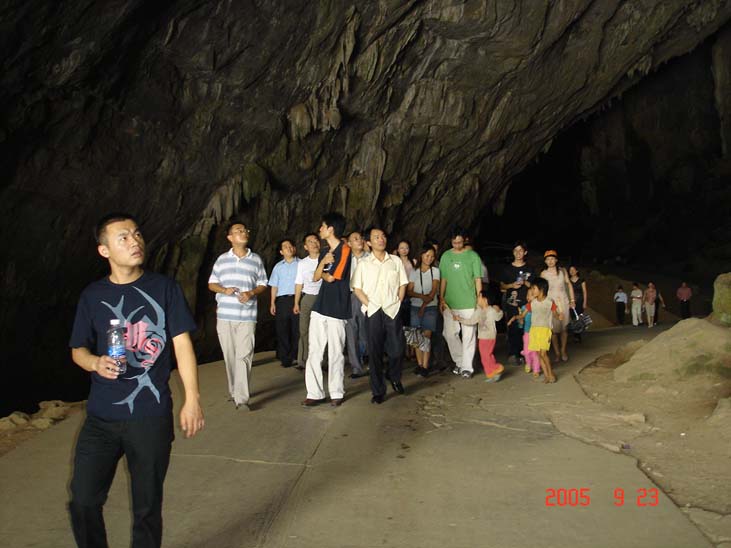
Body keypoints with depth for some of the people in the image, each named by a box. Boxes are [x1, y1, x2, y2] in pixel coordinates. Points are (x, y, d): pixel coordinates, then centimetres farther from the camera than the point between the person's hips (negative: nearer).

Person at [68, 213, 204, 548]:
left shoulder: (164, 288, -1)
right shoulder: (93, 295, 4)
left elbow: (182, 344, -3)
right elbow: (78, 350, 12)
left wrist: (192, 399, -9)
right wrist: (96, 363, -12)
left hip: (151, 417, -2)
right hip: (100, 417, 2)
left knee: (147, 507, 9)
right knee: (83, 502, 5)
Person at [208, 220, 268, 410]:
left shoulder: (256, 259, 7)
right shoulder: (222, 259, 9)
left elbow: (262, 285, 11)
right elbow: (211, 284, 12)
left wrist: (251, 293, -10)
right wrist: (224, 290, -9)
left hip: (247, 317, -2)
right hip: (225, 316, 2)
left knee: (244, 356, -10)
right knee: (230, 356, 8)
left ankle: (242, 398, -10)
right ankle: (234, 392, 23)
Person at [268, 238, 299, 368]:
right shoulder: (278, 267, 15)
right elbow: (274, 286, 14)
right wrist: (272, 303, 5)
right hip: (282, 300, 2)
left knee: (297, 329, -2)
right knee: (282, 329, 2)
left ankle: (295, 356, 8)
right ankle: (285, 358, 10)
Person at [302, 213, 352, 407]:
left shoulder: (344, 250, -9)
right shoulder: (325, 251, 16)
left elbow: (331, 278, -13)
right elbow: (315, 277, 11)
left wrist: (323, 272, 8)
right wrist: (323, 263, -7)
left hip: (337, 309, -7)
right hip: (319, 306, 7)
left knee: (335, 353, 3)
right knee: (314, 352, 4)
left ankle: (336, 393, 14)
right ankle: (315, 393, 9)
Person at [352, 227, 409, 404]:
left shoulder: (396, 261, 9)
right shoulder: (363, 263, 4)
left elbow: (403, 284, 11)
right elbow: (357, 289, 2)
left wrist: (397, 303, 0)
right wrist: (369, 305, -6)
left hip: (393, 311, 1)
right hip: (373, 312, -1)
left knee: (397, 349, -1)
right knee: (375, 352, 1)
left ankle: (394, 378, 29)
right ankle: (378, 391, 10)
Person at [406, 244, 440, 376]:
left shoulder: (435, 271, 4)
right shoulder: (414, 272, 10)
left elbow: (433, 291, -4)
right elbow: (409, 292, 2)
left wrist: (424, 305, -10)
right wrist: (422, 296, -15)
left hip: (430, 307, -2)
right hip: (415, 307, 2)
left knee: (427, 335, -10)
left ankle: (425, 366, -10)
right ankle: (419, 364, 7)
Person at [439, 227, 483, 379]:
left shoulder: (472, 256, -1)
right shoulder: (446, 256, 6)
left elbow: (478, 279, 1)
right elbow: (443, 279, 8)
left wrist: (480, 299, -4)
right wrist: (441, 300, 4)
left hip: (469, 303, -3)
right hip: (449, 303, 3)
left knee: (468, 336, 0)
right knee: (449, 333, 6)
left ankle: (467, 366, 10)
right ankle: (459, 361, 24)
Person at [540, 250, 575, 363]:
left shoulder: (562, 270, 5)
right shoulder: (543, 273, 0)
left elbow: (569, 284, 12)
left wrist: (572, 299, 9)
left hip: (563, 302, 2)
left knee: (564, 327, 1)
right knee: (554, 328, -6)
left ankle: (563, 351, 16)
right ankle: (557, 352, 4)